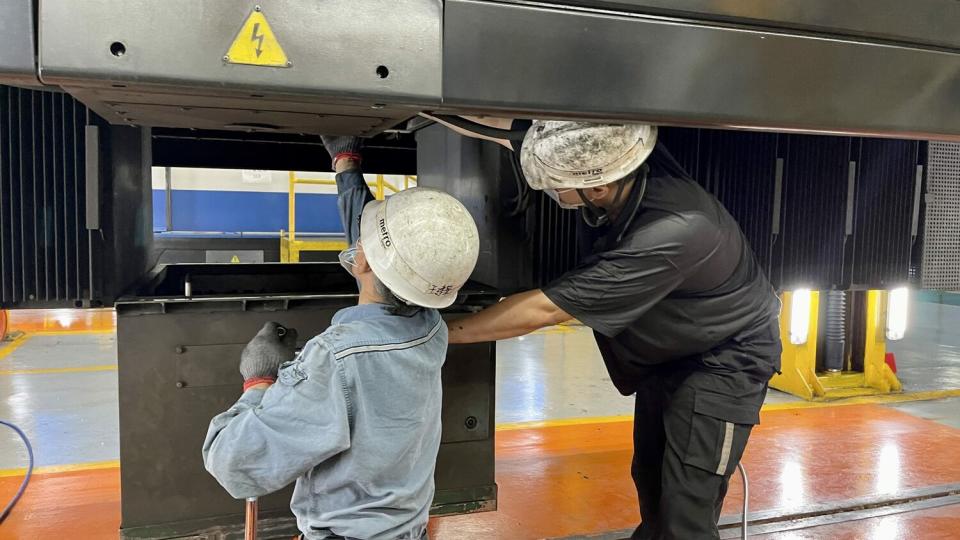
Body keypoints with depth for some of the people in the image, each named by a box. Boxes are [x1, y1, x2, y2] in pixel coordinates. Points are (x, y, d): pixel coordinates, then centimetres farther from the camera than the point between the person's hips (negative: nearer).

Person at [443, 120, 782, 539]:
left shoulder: (670, 233, -41)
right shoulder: (629, 167, -21)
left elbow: (543, 311, -35)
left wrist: (442, 331, -26)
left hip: (726, 357, -7)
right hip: (669, 349, 7)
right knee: (649, 478, 19)